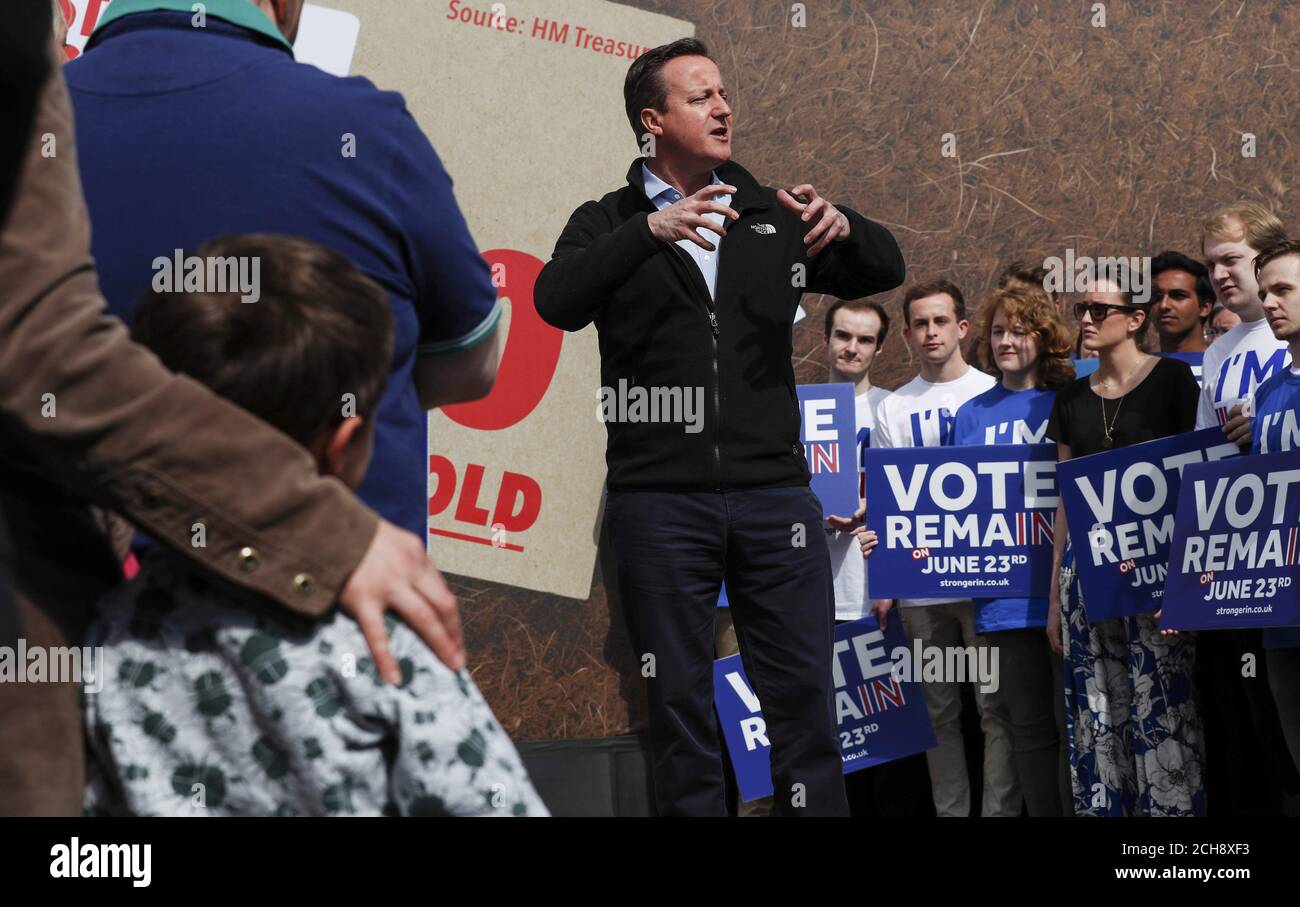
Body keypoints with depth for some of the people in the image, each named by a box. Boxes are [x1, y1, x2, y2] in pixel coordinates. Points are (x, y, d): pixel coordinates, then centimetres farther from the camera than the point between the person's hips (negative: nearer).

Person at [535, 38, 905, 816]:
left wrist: (842, 226, -11)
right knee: (680, 700, 4)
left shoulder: (772, 218, 14)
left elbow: (885, 271, 11)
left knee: (804, 691, 2)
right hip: (659, 497, -2)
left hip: (774, 491, 2)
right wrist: (653, 231, -27)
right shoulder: (608, 224, 5)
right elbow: (557, 302, -14)